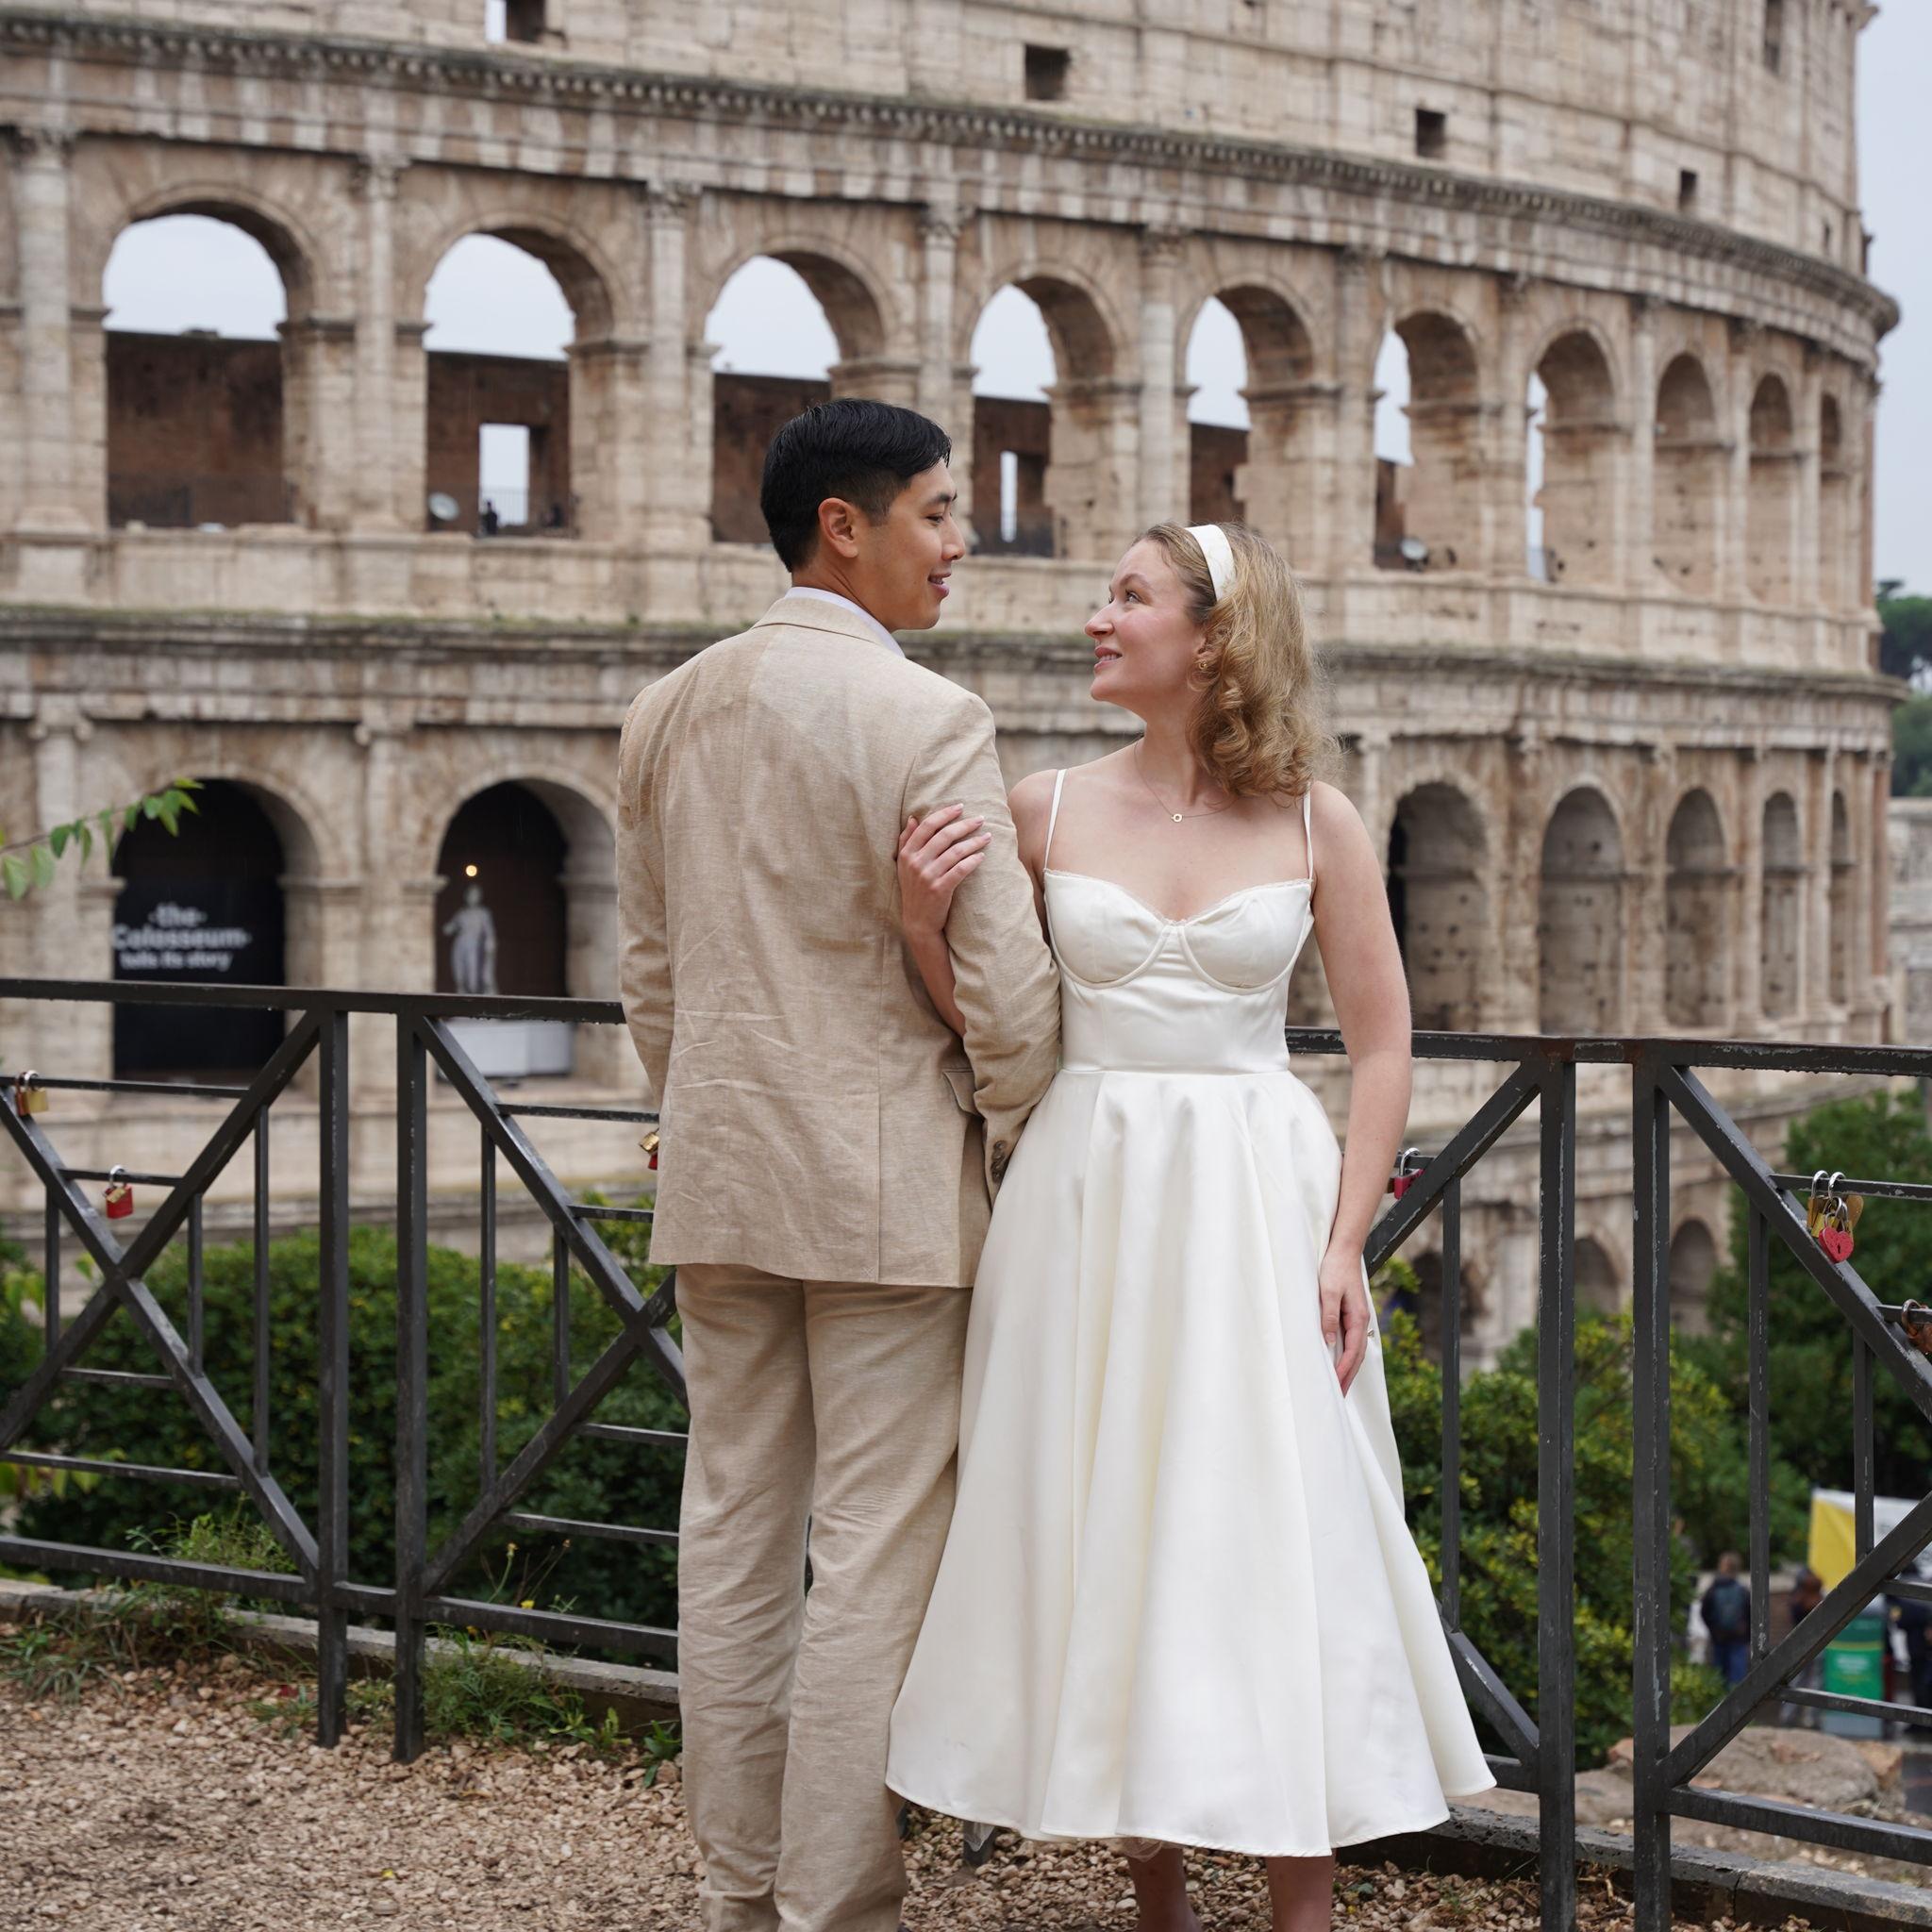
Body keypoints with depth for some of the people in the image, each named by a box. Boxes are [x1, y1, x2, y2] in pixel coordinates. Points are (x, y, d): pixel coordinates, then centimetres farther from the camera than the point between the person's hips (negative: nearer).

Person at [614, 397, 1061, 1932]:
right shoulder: (927, 720, -13)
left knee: (734, 1533, 11)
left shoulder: (667, 713, 7)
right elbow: (1007, 990, -13)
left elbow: (648, 970, 13)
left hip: (718, 1176, 7)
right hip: (888, 1183, -7)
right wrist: (1016, 1150, 2)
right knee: (878, 1555, 0)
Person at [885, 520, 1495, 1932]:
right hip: (1088, 1195, 2)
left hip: (1258, 1203, -2)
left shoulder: (1315, 824, 1)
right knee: (1105, 1534, 4)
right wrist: (924, 929, -10)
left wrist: (1343, 1245, -6)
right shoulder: (1049, 810, 4)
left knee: (1274, 1535, -2)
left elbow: (1382, 1046, 2)